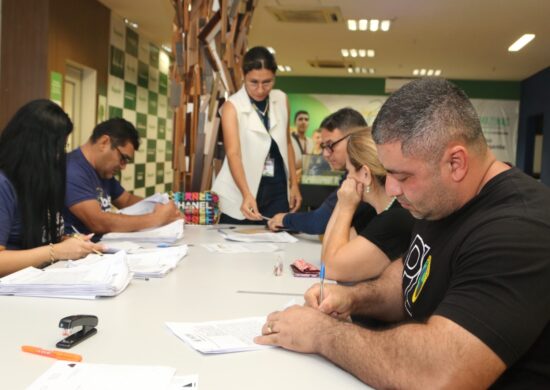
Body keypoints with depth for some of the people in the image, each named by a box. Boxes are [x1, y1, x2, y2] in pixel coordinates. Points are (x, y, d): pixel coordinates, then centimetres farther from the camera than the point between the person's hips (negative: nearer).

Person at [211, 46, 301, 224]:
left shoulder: (281, 100, 3)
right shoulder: (232, 106, -10)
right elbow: (233, 153, -21)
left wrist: (294, 184, 8)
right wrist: (247, 195, -35)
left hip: (277, 191, 3)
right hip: (239, 196, -3)